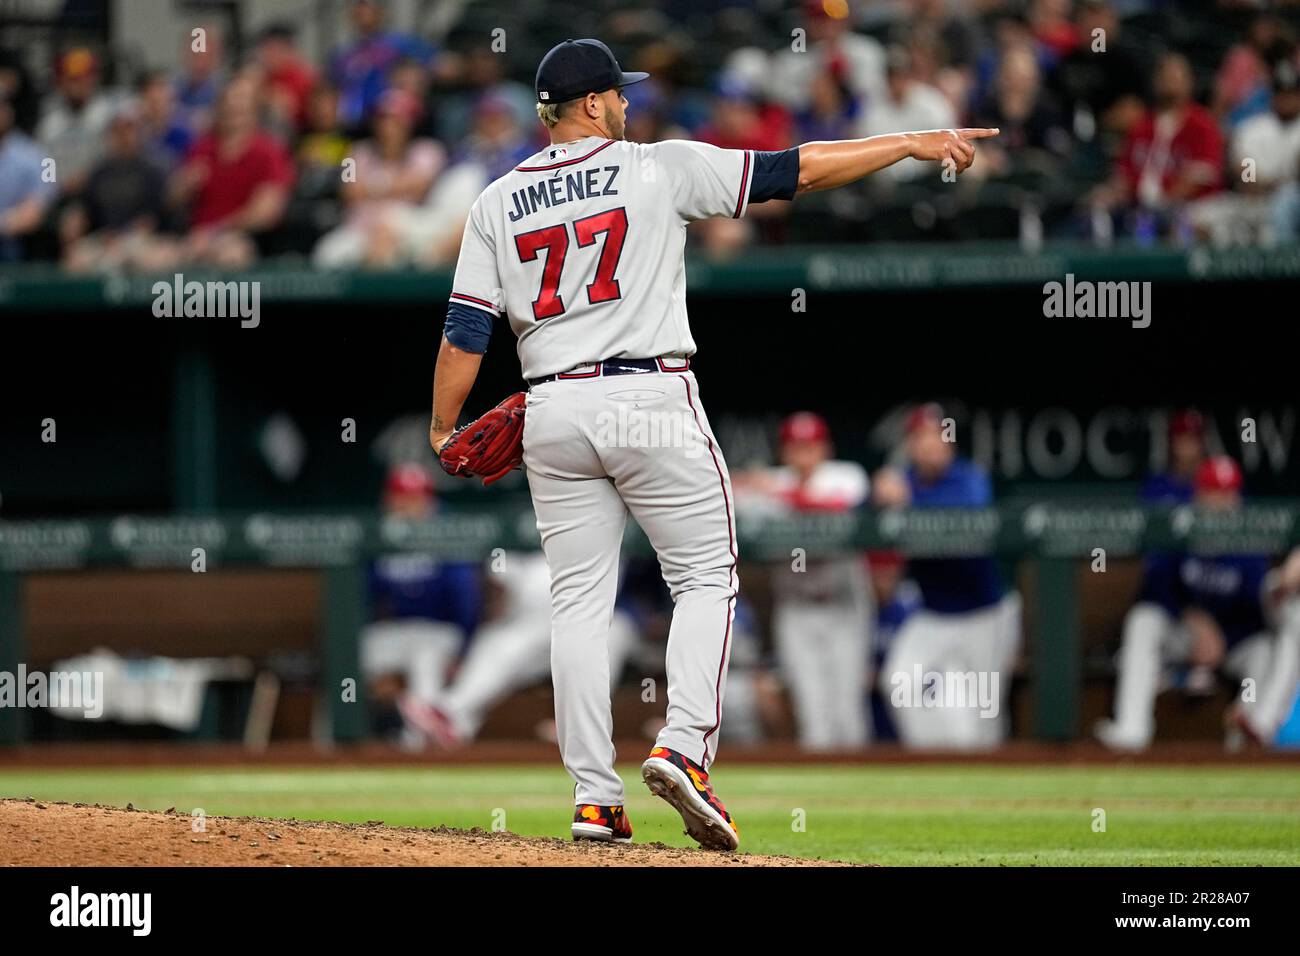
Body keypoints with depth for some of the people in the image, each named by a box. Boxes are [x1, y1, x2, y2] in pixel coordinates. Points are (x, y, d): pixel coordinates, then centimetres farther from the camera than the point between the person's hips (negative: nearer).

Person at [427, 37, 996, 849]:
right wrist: (913, 143, 3)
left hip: (553, 412, 4)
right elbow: (796, 169, -3)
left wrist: (443, 433, 12)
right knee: (706, 577, 6)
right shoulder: (657, 168, -3)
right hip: (651, 401, -4)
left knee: (579, 600, 7)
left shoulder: (497, 203, 6)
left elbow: (466, 333, 1)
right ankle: (685, 747, -12)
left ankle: (594, 797, 3)